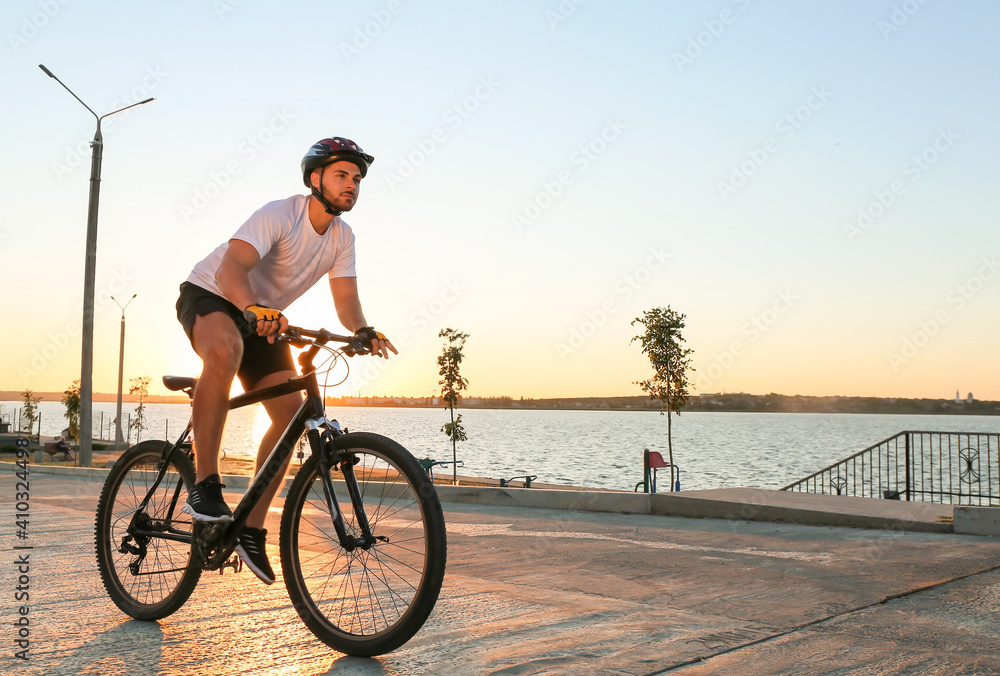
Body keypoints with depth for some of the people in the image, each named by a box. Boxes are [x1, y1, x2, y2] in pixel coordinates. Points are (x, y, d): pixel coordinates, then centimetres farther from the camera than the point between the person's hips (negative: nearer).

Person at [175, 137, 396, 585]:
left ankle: (251, 529, 3)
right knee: (226, 351, -42)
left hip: (265, 318, 7)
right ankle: (205, 485, -35)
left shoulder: (342, 237, -3)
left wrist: (363, 331, -33)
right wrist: (254, 309, -60)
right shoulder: (280, 215, -26)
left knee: (292, 414, -7)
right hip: (209, 295, -7)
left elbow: (345, 299, -11)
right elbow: (230, 269, -40)